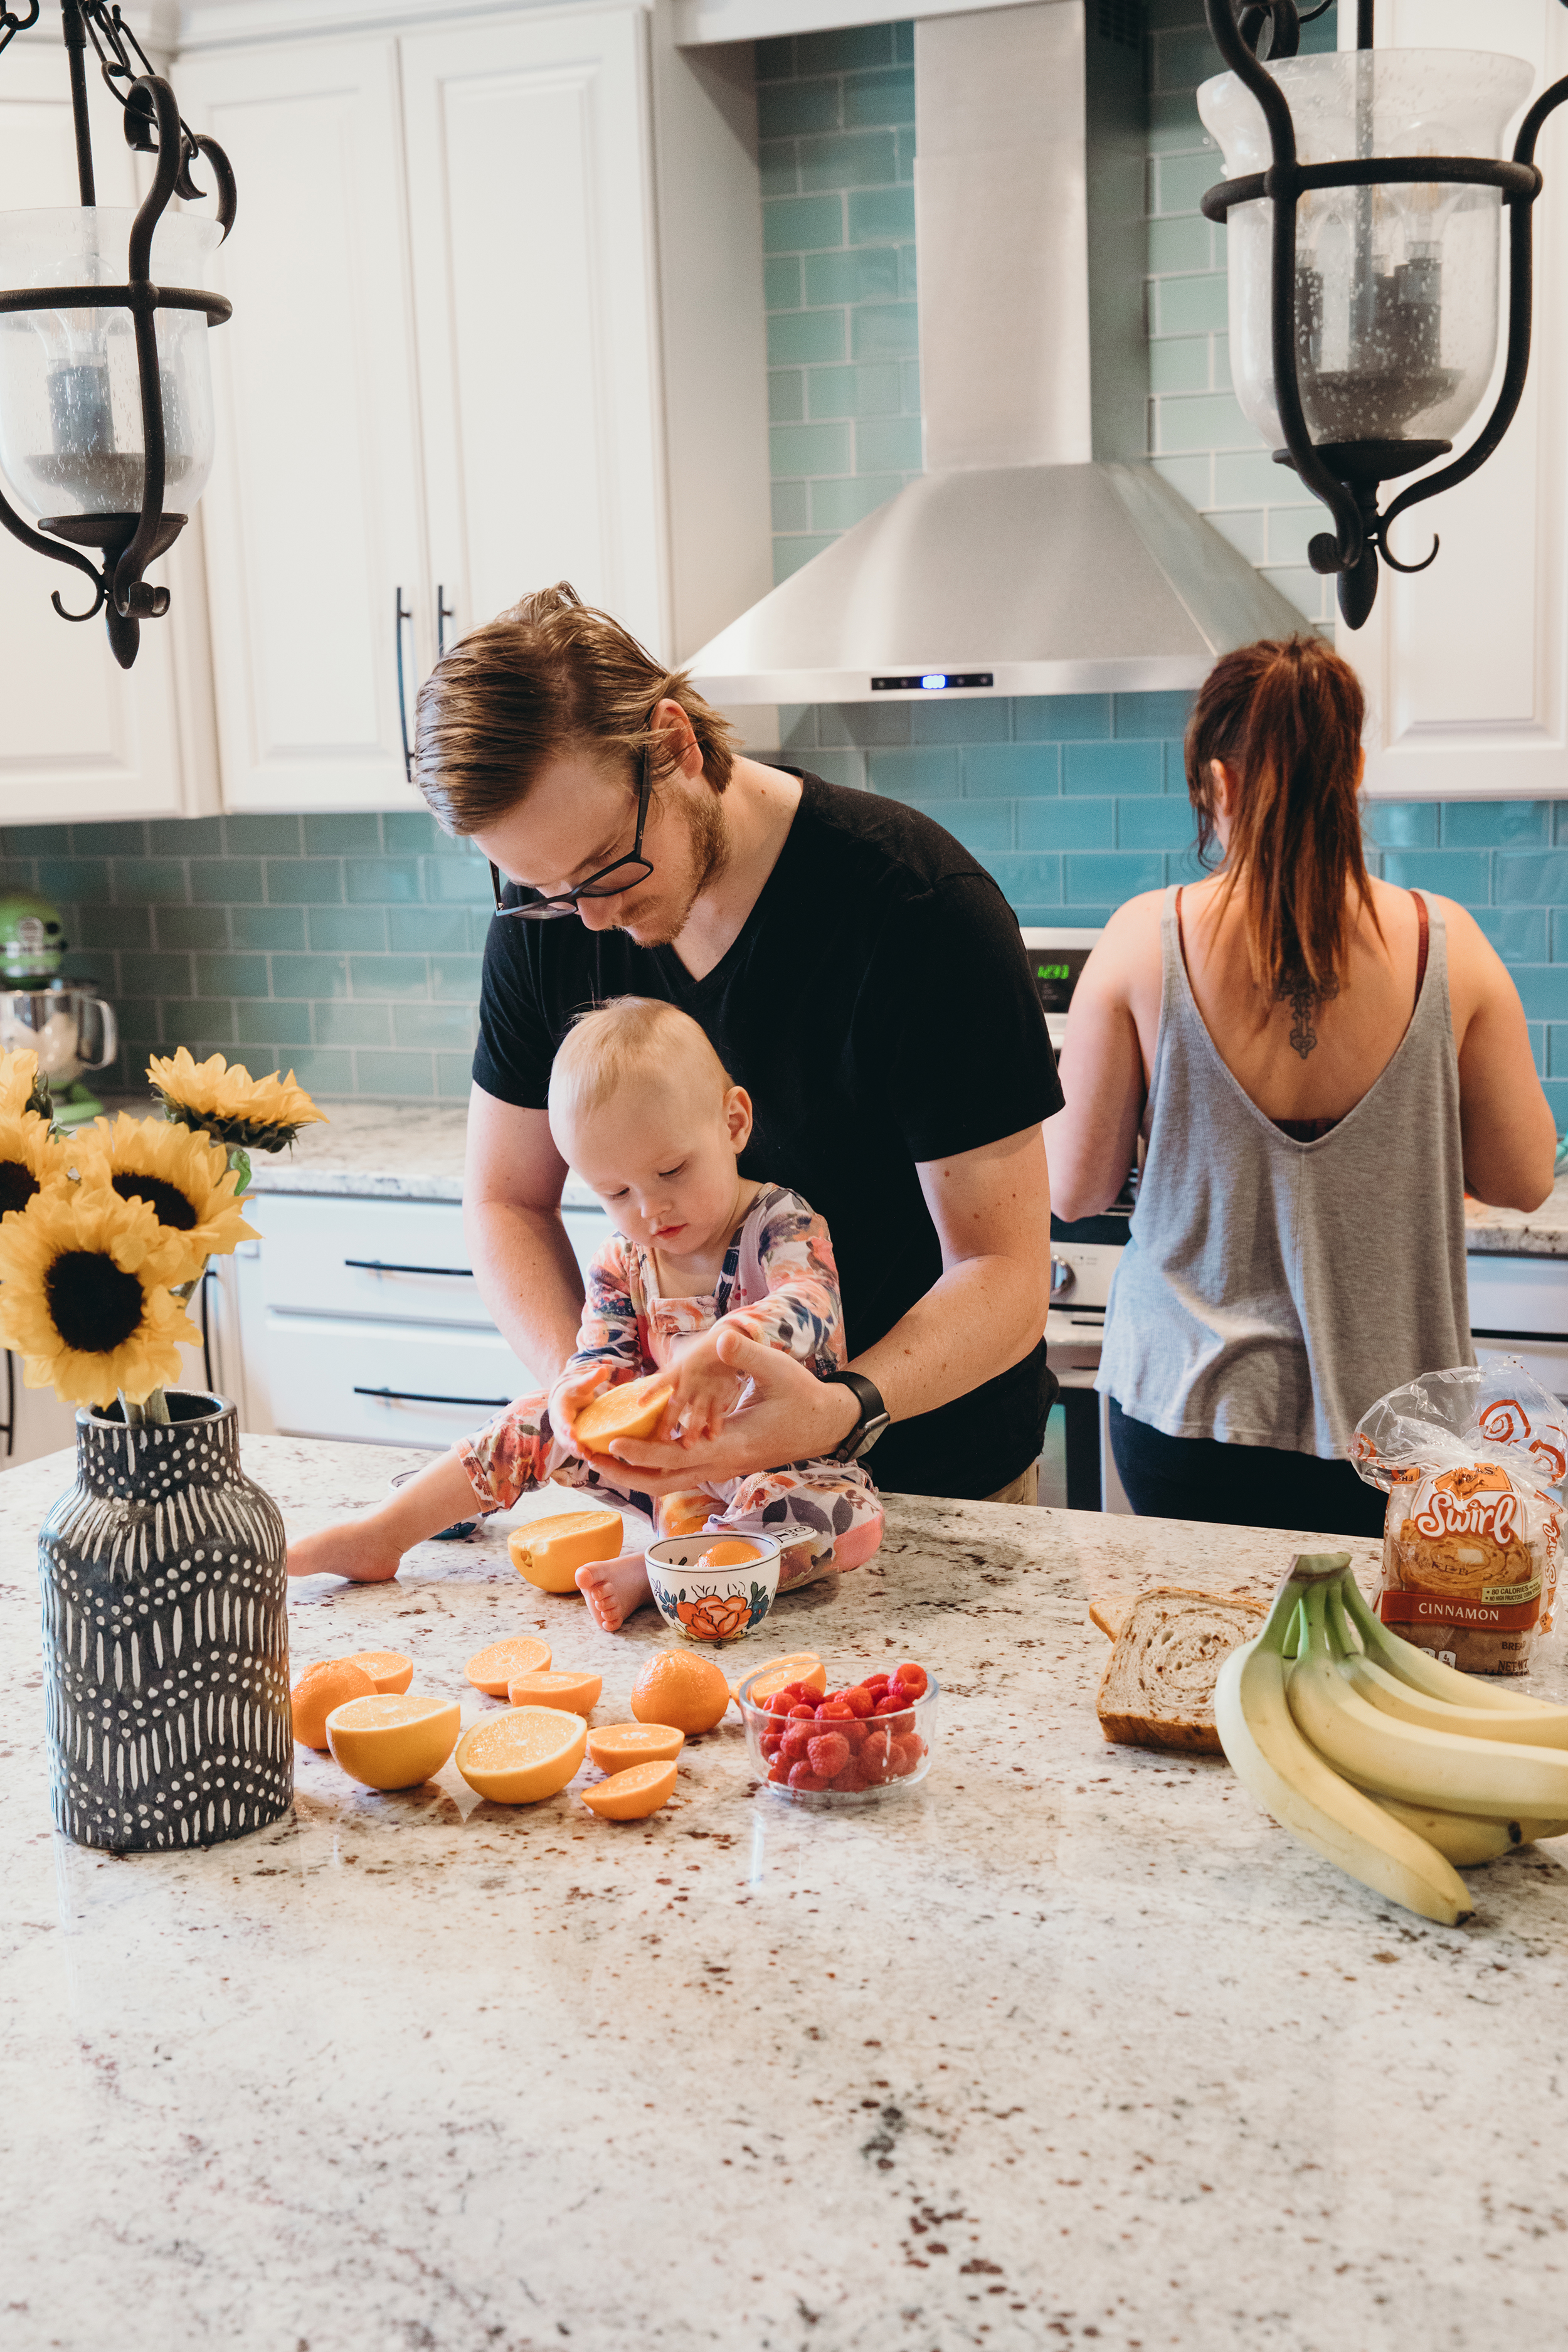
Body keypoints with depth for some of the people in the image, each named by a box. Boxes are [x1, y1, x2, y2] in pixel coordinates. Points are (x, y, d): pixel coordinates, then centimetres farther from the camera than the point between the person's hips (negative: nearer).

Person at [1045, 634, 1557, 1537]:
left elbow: (1075, 1190, -4)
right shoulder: (1443, 942, -8)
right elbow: (1525, 1178, 1)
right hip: (1388, 1423, 1)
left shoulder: (1145, 939, -11)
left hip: (1188, 1409, 0)